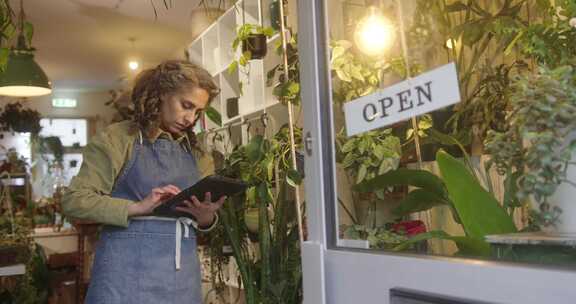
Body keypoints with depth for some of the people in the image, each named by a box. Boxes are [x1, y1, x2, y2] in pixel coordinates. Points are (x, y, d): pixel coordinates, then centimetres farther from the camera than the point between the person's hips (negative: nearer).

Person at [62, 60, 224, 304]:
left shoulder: (193, 151, 13)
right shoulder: (119, 138, -2)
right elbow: (74, 200, -8)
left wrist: (207, 218, -5)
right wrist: (137, 207, -20)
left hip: (183, 274, 5)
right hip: (129, 270, -5)